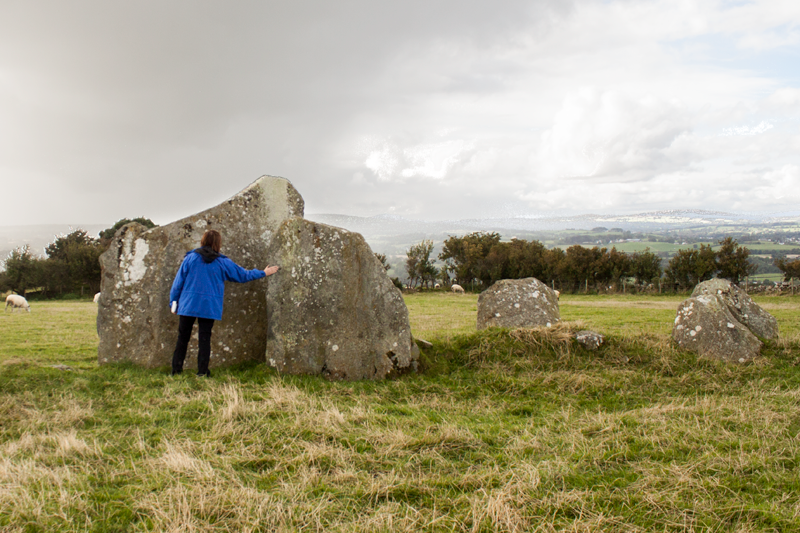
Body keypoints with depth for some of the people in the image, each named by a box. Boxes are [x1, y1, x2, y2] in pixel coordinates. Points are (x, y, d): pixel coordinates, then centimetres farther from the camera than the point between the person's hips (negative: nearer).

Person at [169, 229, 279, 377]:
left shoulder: (190, 258, 1)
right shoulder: (222, 263, 2)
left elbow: (178, 282, 3)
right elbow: (243, 275, 12)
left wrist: (174, 302, 12)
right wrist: (264, 273, 25)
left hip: (187, 306, 1)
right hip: (209, 308, -1)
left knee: (182, 339, 8)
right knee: (204, 339, 4)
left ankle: (176, 370, 10)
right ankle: (202, 372, 3)